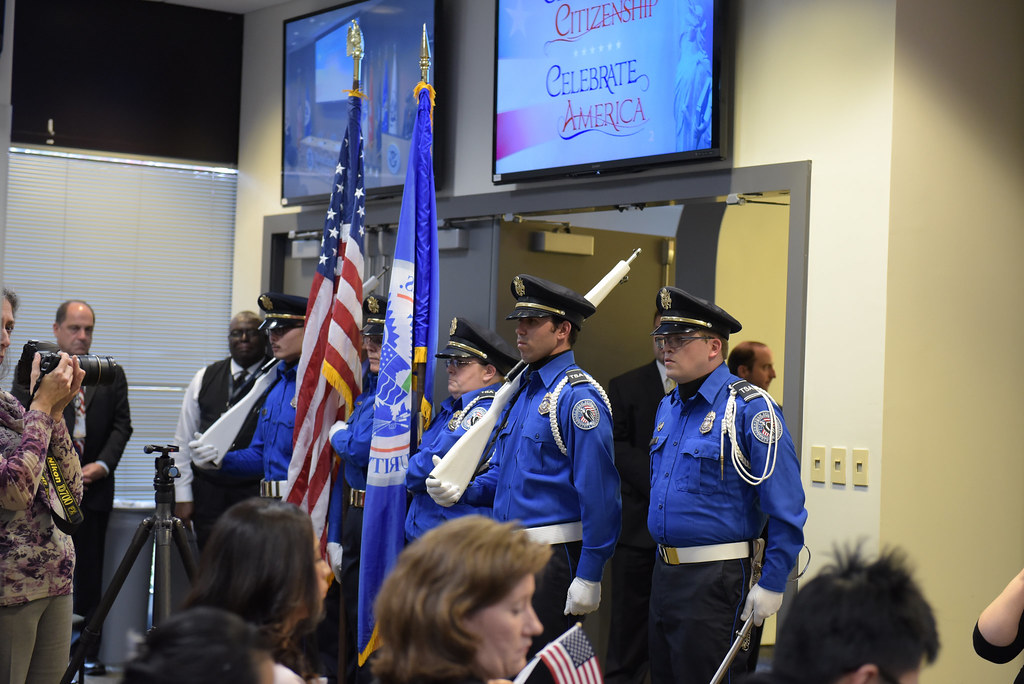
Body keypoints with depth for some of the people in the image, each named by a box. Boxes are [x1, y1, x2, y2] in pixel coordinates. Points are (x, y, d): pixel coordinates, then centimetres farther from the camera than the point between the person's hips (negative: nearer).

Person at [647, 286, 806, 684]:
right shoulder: (668, 407, 12)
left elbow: (786, 507, -15)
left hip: (716, 579, -8)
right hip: (664, 574, 8)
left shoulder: (749, 407, -13)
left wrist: (771, 584, -16)